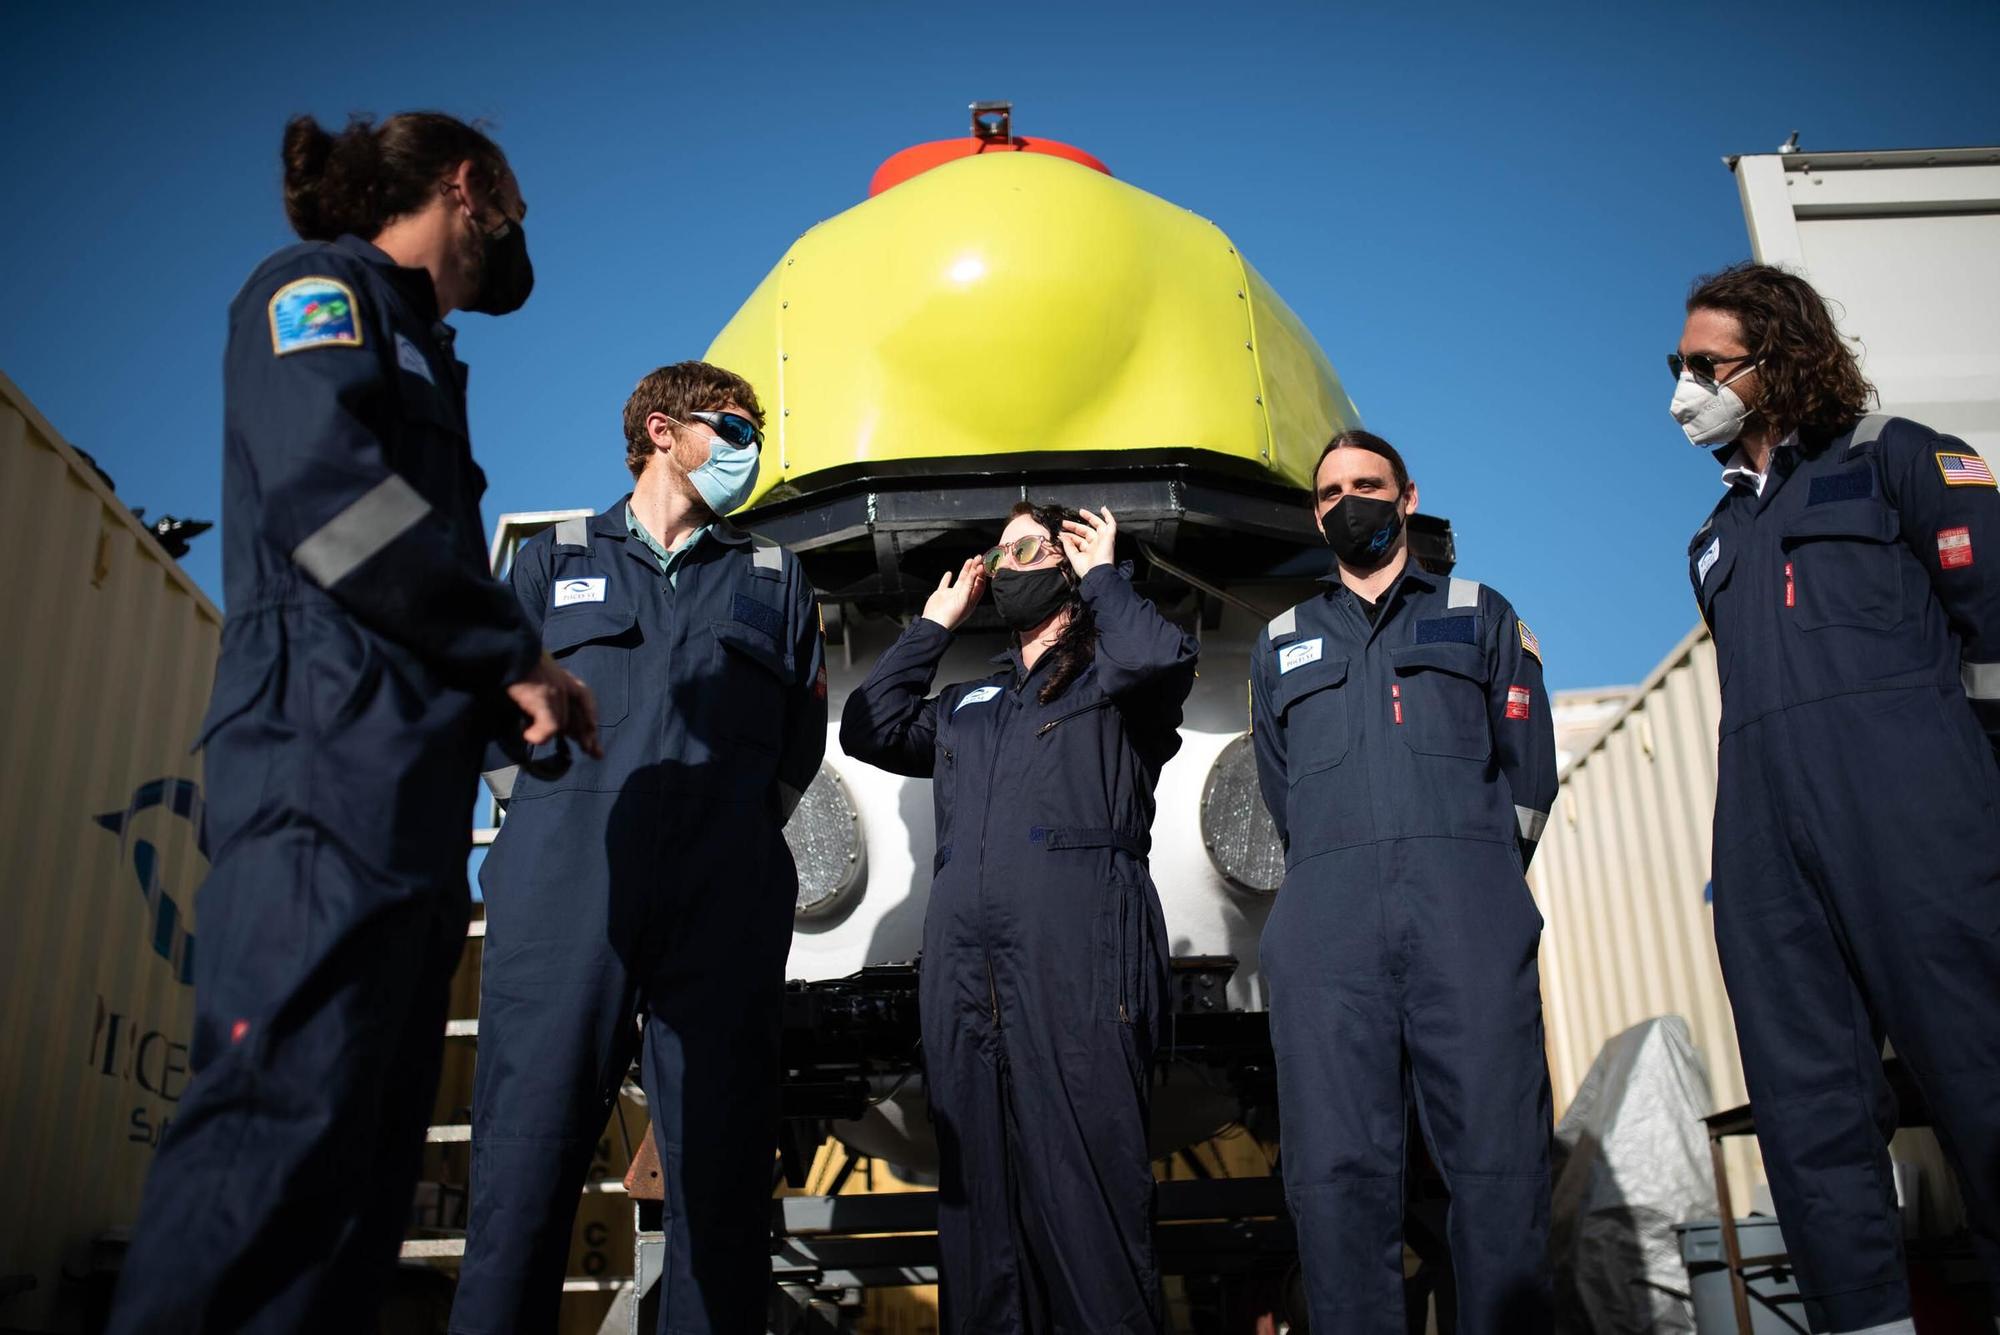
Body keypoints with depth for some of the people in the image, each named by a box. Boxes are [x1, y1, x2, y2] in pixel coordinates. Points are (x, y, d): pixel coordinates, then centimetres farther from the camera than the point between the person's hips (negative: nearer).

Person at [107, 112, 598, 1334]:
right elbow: (320, 483, -15)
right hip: (332, 756, -10)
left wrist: (511, 697, 10)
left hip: (409, 783, 10)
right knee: (288, 1123, -16)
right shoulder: (322, 285, 4)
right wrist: (519, 657, -10)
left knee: (372, 1142, 6)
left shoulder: (409, 350, 30)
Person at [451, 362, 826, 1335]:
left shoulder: (775, 578, 24)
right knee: (527, 1155, -6)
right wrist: (544, 813, 4)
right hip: (565, 883, -1)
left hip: (723, 899, 1)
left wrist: (744, 828, 10)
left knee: (721, 1170, -1)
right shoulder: (555, 559, 21)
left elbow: (803, 734, 20)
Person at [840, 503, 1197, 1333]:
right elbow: (867, 730, 21)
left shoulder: (1111, 682, 12)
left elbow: (1163, 656, -10)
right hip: (963, 972, 6)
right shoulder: (966, 706, 29)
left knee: (1085, 1184, -9)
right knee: (978, 1191, 7)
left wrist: (1101, 577, 7)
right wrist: (934, 625, 26)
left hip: (1079, 962, -6)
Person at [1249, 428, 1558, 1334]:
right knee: (1336, 1169, -7)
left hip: (1468, 912, -1)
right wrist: (1340, 877, 12)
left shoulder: (1480, 616, 23)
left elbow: (1528, 770, 15)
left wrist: (1471, 875, 7)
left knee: (1498, 1158, -9)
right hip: (1324, 913, 2)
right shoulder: (1281, 644, 28)